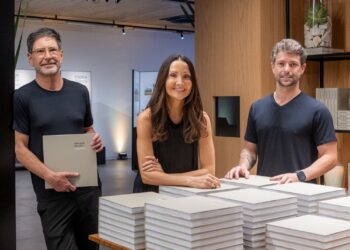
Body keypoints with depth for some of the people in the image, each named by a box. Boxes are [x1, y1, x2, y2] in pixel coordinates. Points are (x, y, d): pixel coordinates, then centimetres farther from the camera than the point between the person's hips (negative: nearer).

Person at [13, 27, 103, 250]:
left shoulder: (80, 91, 7)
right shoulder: (22, 97, -5)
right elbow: (20, 148, -7)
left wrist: (96, 140, -5)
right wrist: (49, 176, -21)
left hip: (89, 185, 4)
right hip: (52, 192, -4)